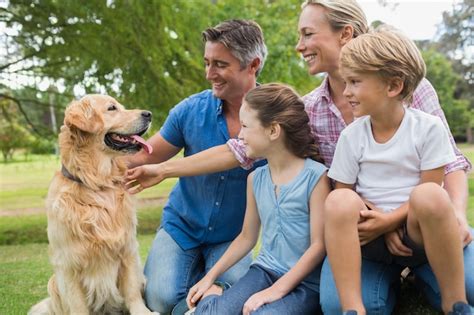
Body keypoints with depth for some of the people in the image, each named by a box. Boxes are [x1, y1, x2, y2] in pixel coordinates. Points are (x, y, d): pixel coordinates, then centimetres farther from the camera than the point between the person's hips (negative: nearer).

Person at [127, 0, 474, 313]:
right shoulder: (307, 110, 2)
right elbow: (240, 149, 4)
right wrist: (164, 169, 2)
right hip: (355, 230, 2)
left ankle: (418, 274, 6)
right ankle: (387, 277, 5)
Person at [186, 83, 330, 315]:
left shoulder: (315, 176, -13)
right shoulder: (255, 178, 7)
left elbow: (319, 244, -14)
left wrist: (277, 290, -19)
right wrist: (210, 277, 12)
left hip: (304, 282, -4)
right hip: (264, 270, 4)